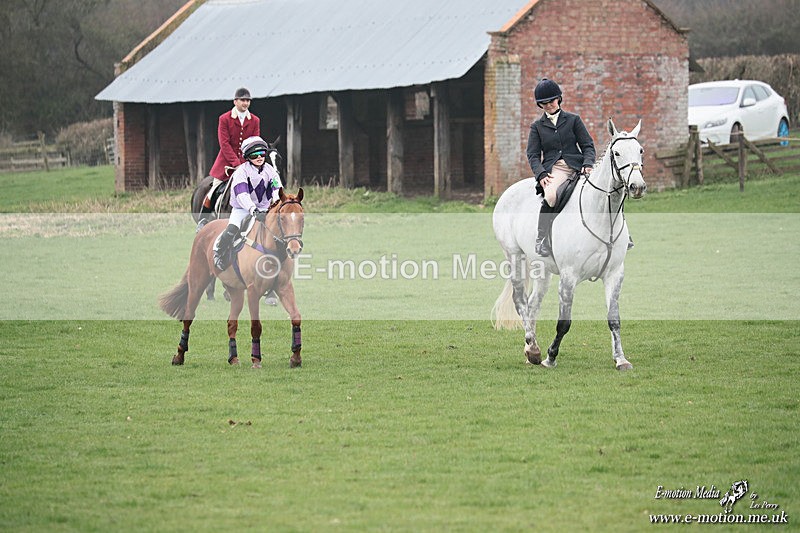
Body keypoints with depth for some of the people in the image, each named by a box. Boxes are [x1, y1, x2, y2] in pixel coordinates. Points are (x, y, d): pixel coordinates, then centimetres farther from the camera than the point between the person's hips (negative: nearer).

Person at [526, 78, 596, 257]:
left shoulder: (573, 120, 15)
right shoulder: (537, 126, 16)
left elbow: (587, 145, 11)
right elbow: (533, 154, 8)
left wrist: (588, 164, -9)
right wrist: (541, 174, -11)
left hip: (576, 166, 1)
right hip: (553, 168, -1)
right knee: (550, 195, -35)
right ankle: (541, 237, -23)